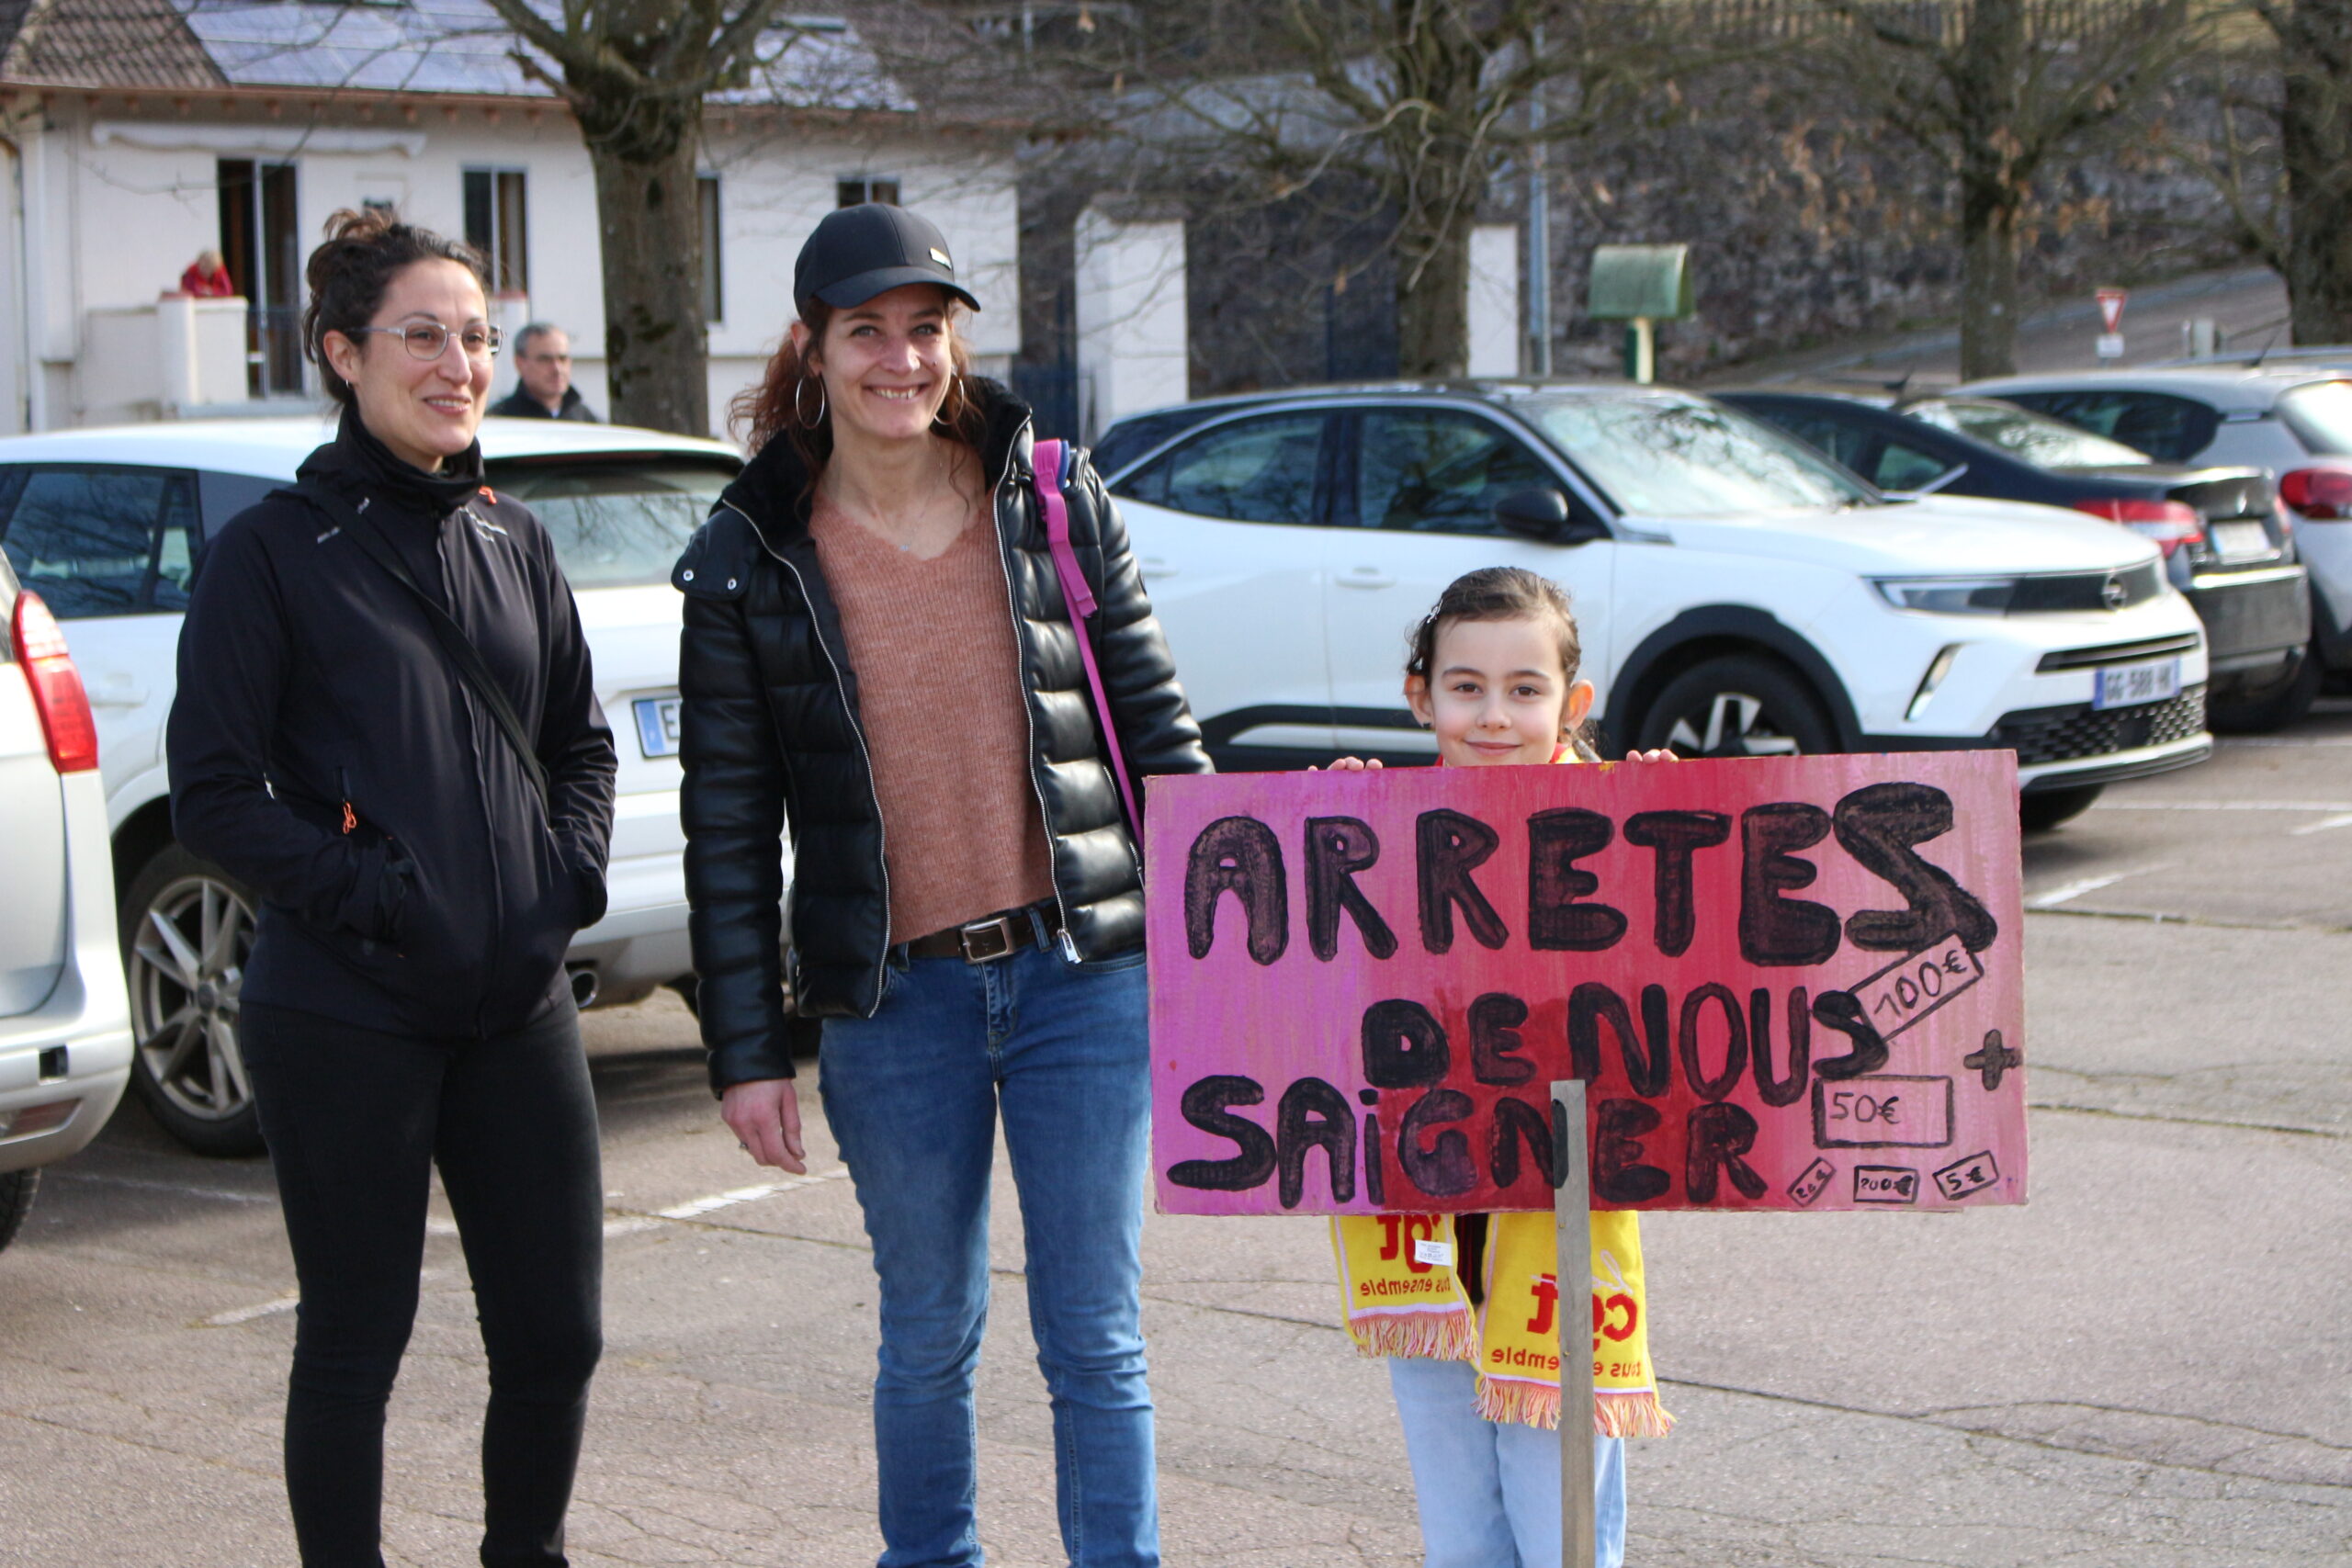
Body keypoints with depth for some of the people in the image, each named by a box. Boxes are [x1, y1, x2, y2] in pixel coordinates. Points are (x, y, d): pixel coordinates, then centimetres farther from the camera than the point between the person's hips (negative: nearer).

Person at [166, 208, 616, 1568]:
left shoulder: (513, 541, 11)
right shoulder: (276, 551, -5)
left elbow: (581, 740, 20)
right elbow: (214, 793, -7)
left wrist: (573, 870, 2)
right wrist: (370, 896, -17)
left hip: (518, 1006, 5)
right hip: (345, 1023, -5)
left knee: (557, 1336, 9)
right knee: (356, 1342, 5)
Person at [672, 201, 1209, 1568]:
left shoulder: (1056, 503, 2)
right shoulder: (750, 559, 0)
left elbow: (1162, 736, 6)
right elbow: (728, 828, 1)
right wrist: (747, 1050, -1)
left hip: (1083, 978, 0)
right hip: (892, 1004, 0)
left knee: (1095, 1338, 4)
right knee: (929, 1337, 12)